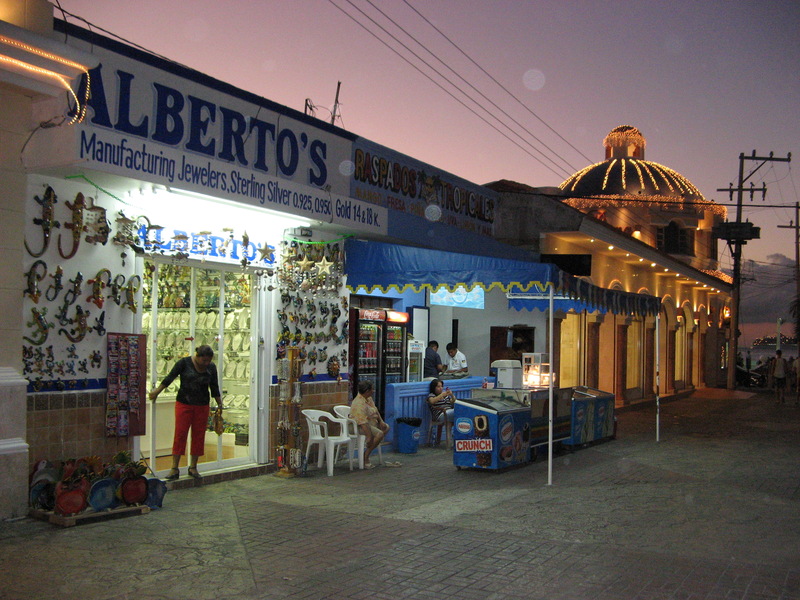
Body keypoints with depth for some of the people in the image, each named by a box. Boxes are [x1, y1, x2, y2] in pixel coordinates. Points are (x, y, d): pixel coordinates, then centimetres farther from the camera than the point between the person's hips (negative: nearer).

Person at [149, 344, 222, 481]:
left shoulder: (211, 367, 4)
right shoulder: (184, 363, -7)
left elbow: (214, 388, 11)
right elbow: (170, 377, -5)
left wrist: (220, 404, 12)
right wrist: (157, 391, -2)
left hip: (202, 406, 3)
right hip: (184, 404, -3)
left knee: (199, 436, 4)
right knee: (180, 434, -7)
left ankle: (193, 467, 15)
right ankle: (174, 468, -4)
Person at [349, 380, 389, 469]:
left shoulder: (369, 398, 4)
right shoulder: (359, 404, -29)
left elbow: (376, 410, 16)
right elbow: (363, 422, -34)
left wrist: (381, 421, 1)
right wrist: (369, 436, -35)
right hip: (359, 426, -11)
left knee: (386, 427, 12)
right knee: (380, 433, -26)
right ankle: (365, 457, -21)